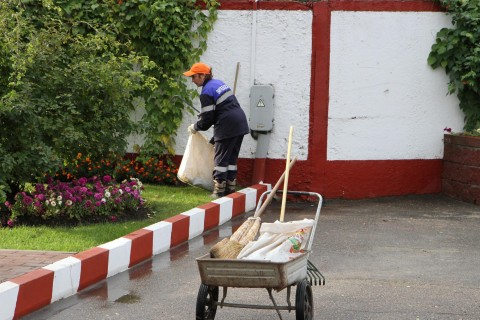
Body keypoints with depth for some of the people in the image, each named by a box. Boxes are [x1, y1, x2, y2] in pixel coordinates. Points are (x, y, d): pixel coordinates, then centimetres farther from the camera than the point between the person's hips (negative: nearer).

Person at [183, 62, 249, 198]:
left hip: (227, 127, -9)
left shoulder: (206, 92, -12)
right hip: (240, 123, 9)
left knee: (221, 159, 0)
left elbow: (207, 120, -12)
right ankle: (231, 188, 19)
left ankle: (219, 191, 1)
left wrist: (195, 127, 8)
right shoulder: (219, 83, 16)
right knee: (232, 158, 15)